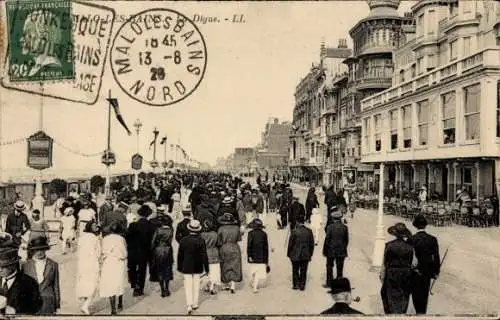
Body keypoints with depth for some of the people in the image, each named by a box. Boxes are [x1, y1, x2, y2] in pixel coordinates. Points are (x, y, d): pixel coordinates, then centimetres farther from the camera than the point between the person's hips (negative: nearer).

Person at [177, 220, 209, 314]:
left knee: (188, 285, 3)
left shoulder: (184, 240, -10)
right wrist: (206, 267, 1)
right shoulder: (201, 241, -11)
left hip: (187, 267, -1)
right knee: (196, 285, 13)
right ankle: (195, 303, 22)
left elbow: (180, 255, -2)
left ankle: (189, 305, -7)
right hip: (198, 267, 1)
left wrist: (179, 266, 10)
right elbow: (204, 255, -8)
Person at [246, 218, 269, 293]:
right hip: (261, 256, 0)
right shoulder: (264, 234, 1)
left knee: (253, 271, 18)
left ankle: (254, 284, 33)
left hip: (253, 256, 0)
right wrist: (266, 258, 11)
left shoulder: (251, 233, -5)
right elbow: (266, 247, 4)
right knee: (259, 272, 2)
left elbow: (249, 245, -11)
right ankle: (255, 287, -9)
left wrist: (249, 256, -9)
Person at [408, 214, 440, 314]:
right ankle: (423, 312, 21)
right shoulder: (432, 239, -8)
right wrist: (436, 272, 6)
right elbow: (436, 257, -5)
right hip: (428, 271, 2)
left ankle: (419, 312, 0)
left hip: (415, 272, -2)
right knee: (425, 294, 15)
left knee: (416, 294, 9)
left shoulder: (411, 239, -12)